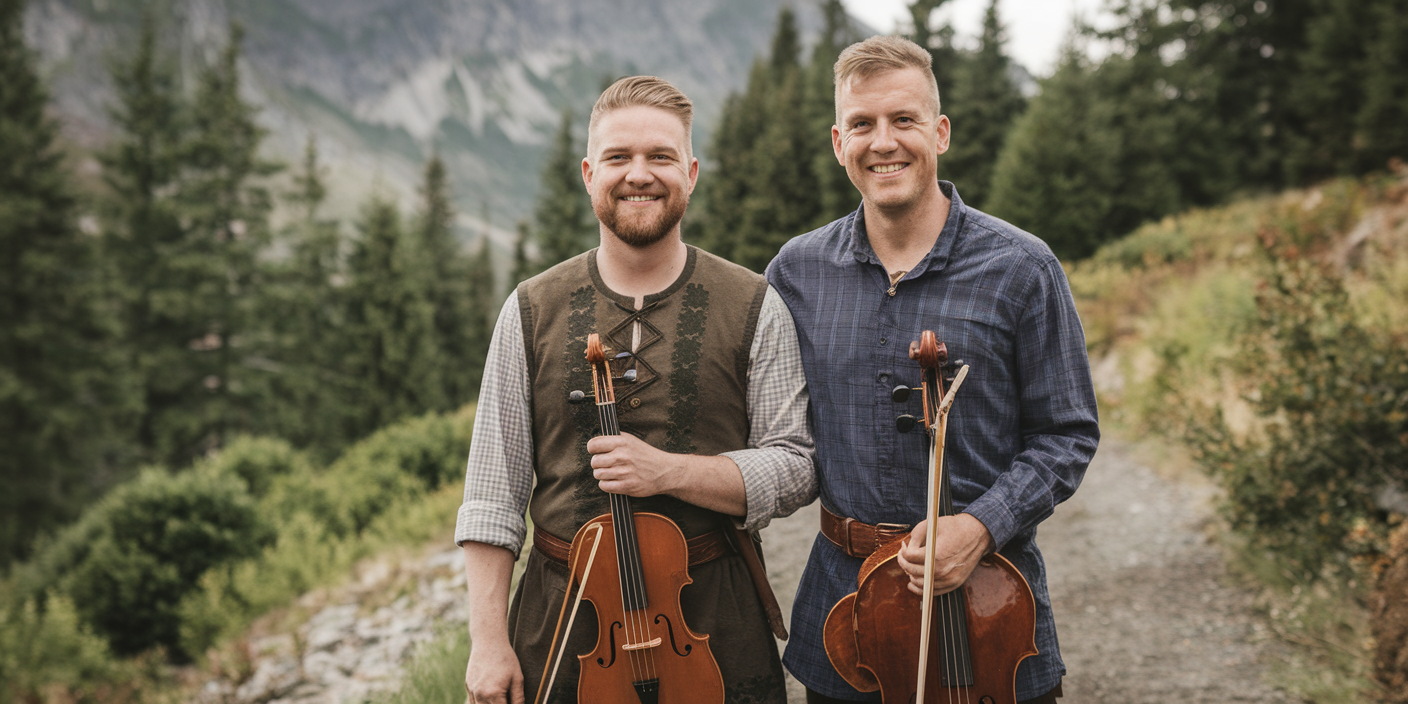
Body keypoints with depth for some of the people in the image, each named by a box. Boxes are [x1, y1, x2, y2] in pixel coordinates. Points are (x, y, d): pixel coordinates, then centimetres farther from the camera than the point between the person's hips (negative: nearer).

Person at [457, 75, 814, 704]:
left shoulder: (753, 309, -2)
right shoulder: (531, 313, 0)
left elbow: (794, 469, -5)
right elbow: (493, 493, 0)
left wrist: (668, 470, -19)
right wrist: (488, 640, -7)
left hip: (715, 626, 0)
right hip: (562, 628, 1)